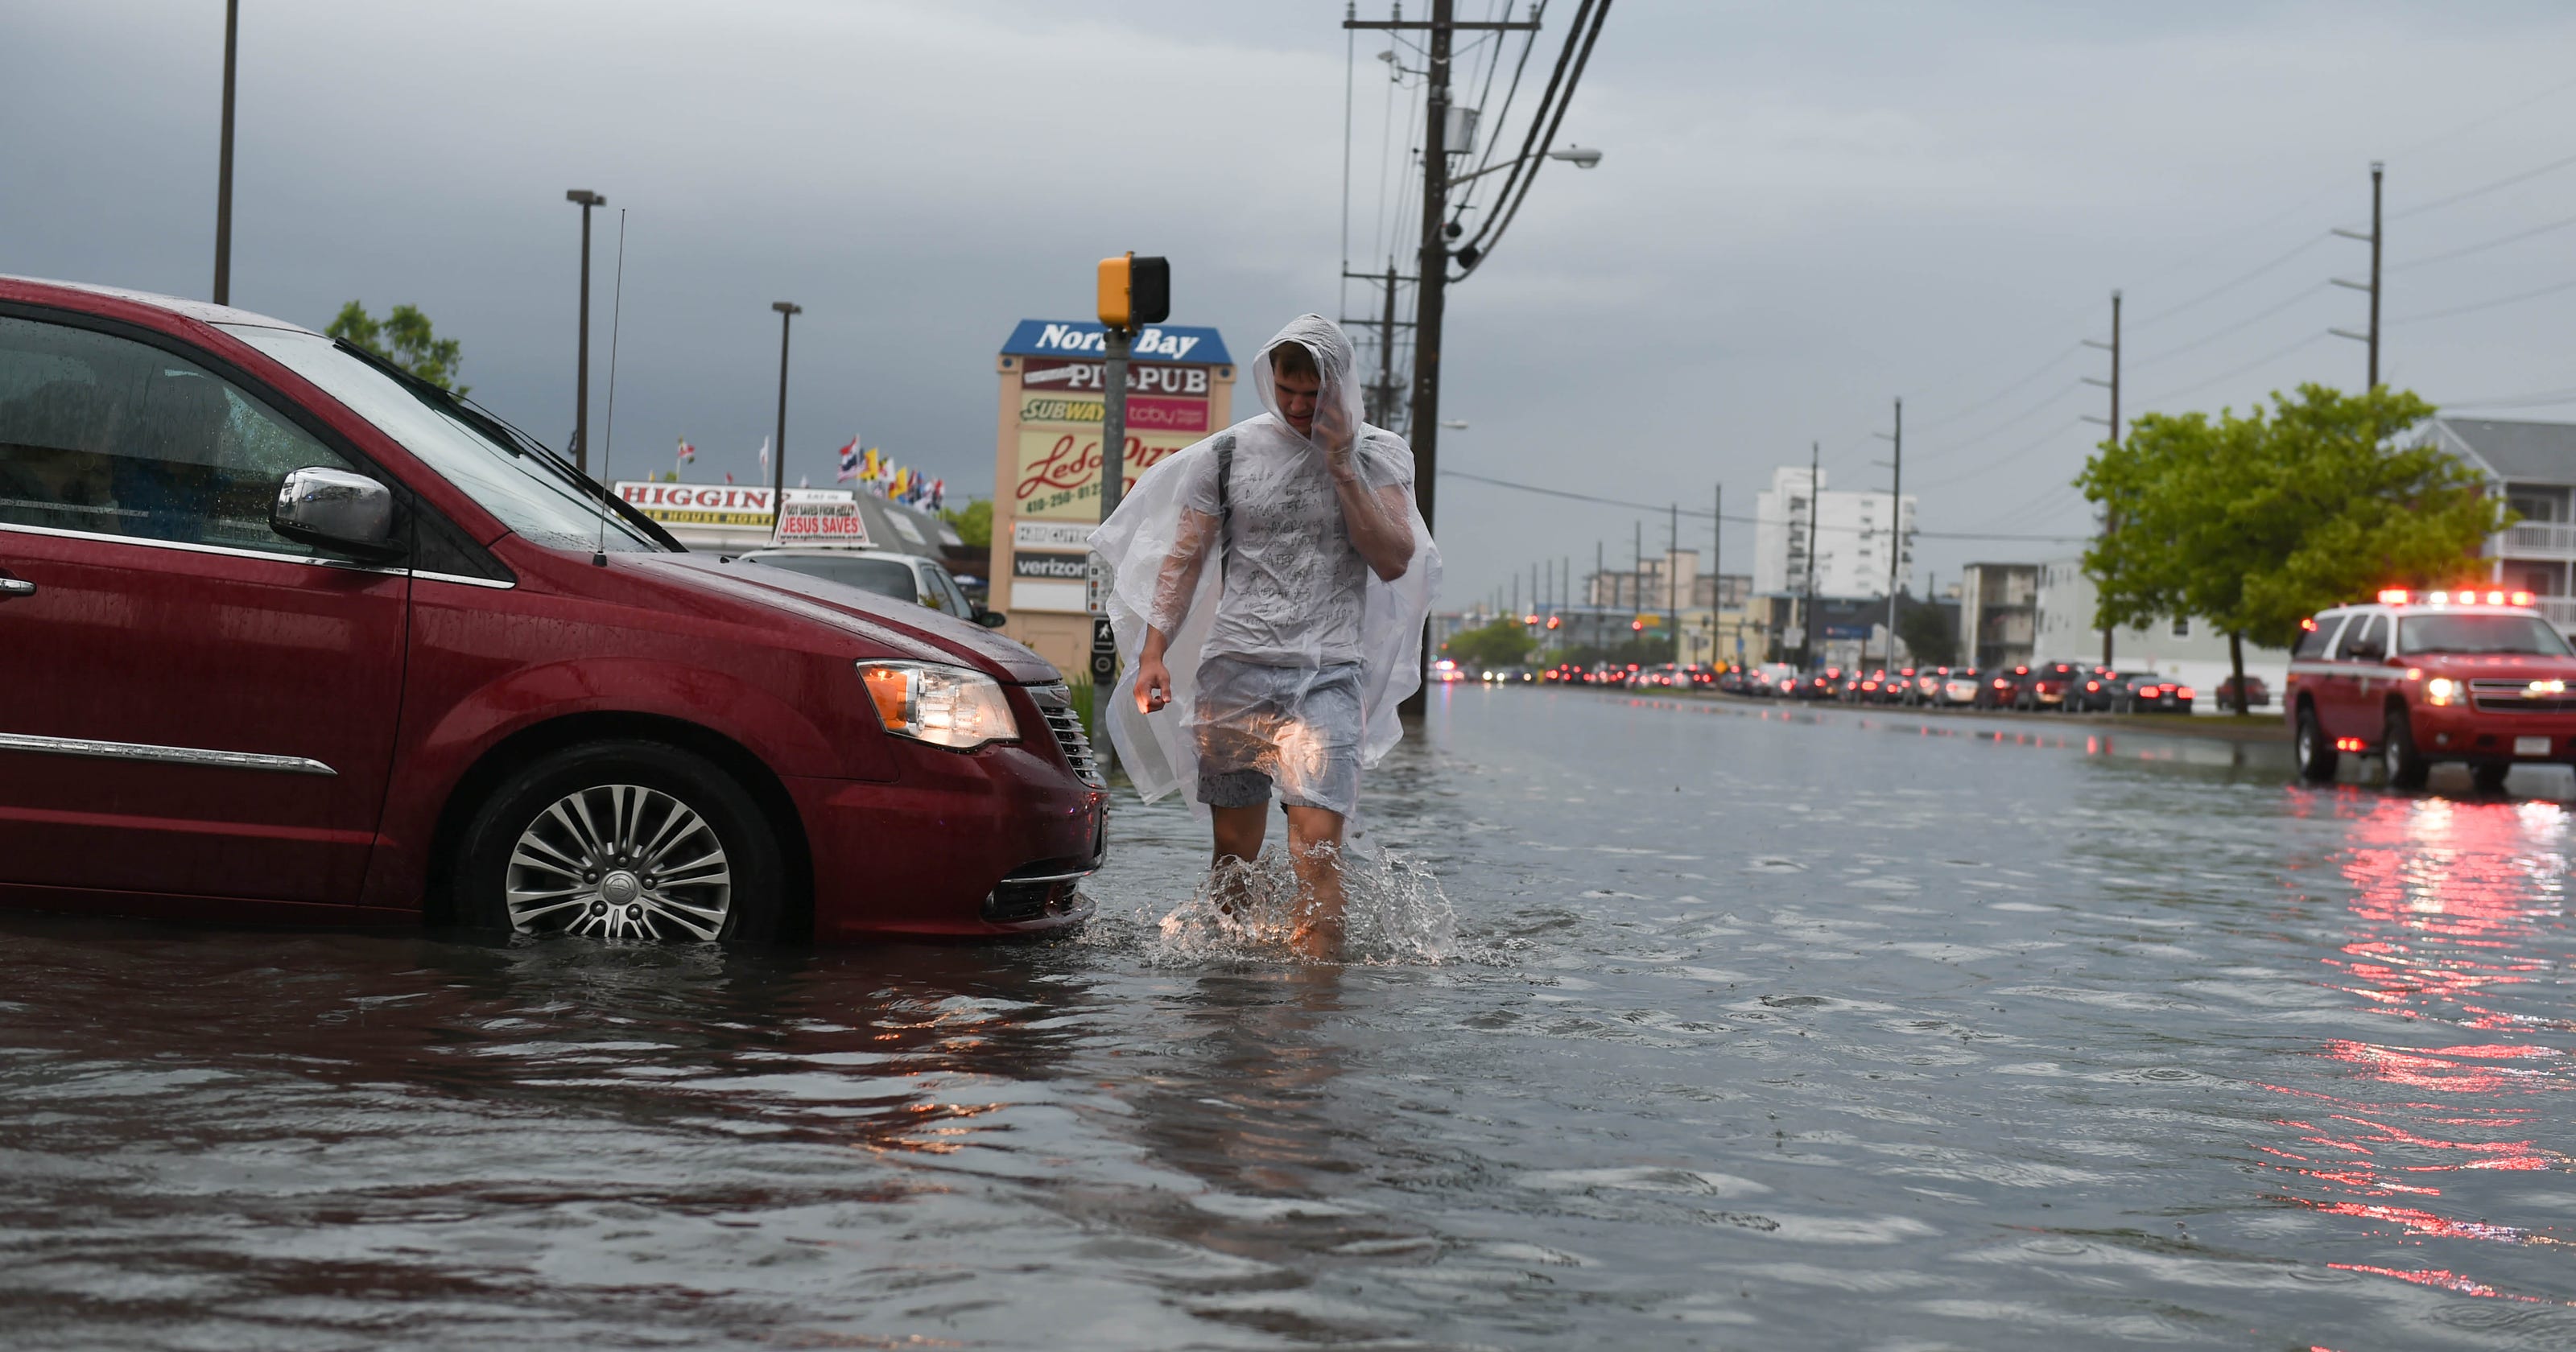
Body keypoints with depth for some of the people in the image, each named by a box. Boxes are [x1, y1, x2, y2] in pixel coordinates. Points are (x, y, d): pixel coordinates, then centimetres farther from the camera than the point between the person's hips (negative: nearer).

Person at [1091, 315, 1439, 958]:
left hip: (1328, 676, -1)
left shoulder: (1378, 457, 6)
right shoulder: (1228, 452, 7)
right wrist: (1153, 650, 0)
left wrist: (1342, 466, -10)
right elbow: (1183, 557, 10)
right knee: (1234, 850, 7)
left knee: (1316, 850, -15)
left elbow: (1395, 561, -6)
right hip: (1234, 670, 2)